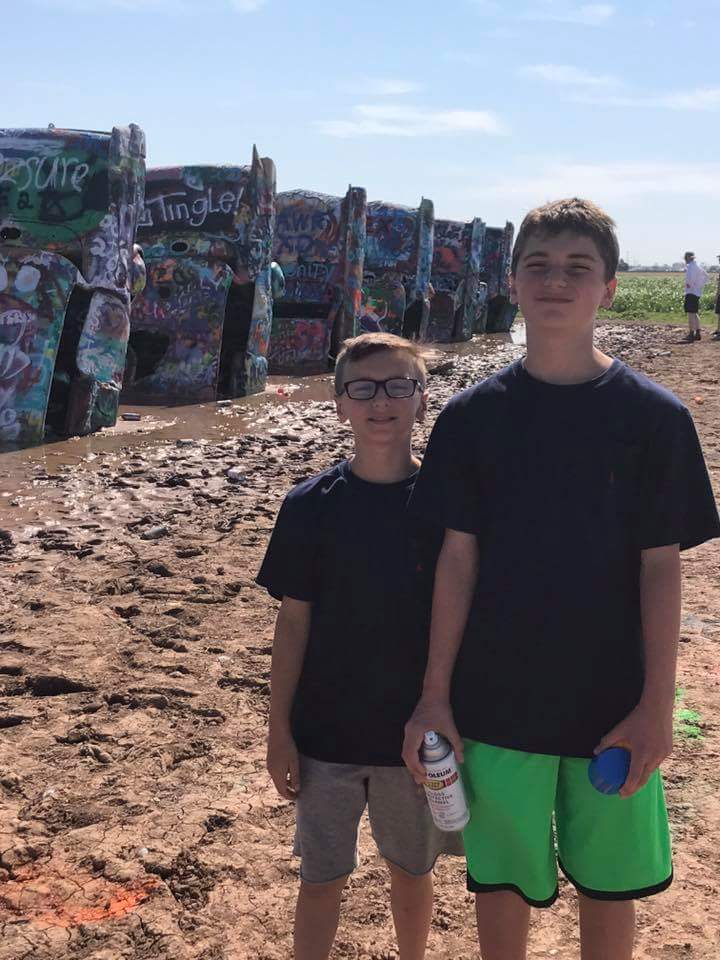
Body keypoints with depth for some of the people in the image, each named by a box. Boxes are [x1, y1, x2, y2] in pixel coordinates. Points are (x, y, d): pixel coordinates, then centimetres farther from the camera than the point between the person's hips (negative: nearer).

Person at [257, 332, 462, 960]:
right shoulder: (311, 506, -7)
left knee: (412, 869, 18)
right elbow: (294, 622, -3)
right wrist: (280, 732, -2)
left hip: (418, 732, 1)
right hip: (326, 732, 0)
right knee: (322, 877, 11)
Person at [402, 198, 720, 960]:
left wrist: (657, 705, -7)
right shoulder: (473, 416, -4)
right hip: (496, 698, 1)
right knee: (501, 877, 14)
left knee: (609, 882, 15)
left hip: (613, 703, 0)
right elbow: (457, 560, -2)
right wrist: (435, 695, -3)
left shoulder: (652, 416, -7)